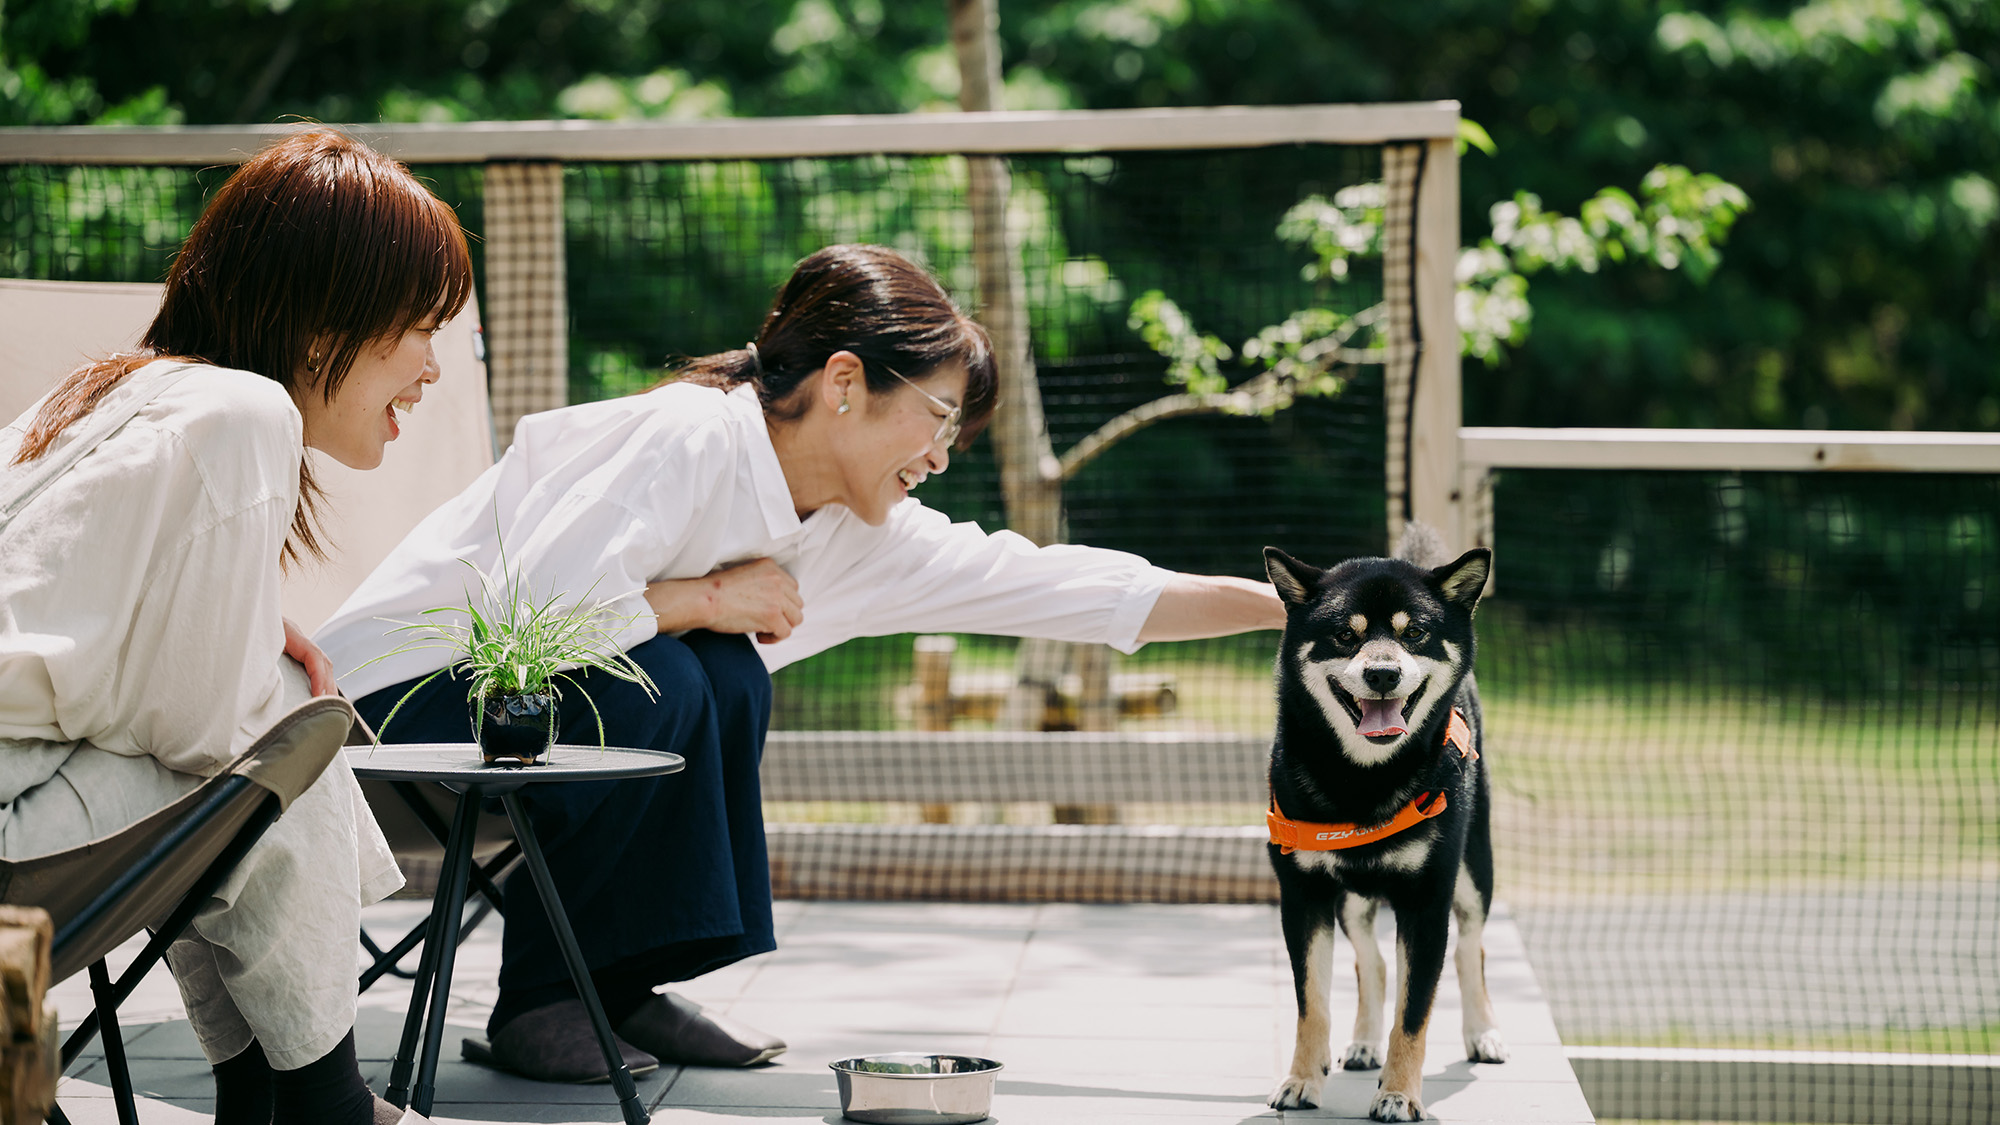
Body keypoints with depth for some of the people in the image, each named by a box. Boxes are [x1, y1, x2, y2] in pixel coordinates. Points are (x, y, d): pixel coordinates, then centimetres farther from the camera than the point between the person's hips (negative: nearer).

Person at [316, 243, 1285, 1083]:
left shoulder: (871, 537, 2)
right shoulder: (688, 439, -24)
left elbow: (1052, 587, 3)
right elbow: (529, 611, -32)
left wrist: (1277, 604, 2)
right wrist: (708, 599, -20)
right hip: (393, 685, -8)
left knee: (726, 675, -9)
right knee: (652, 689, -25)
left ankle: (622, 986, 1)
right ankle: (535, 1005, -11)